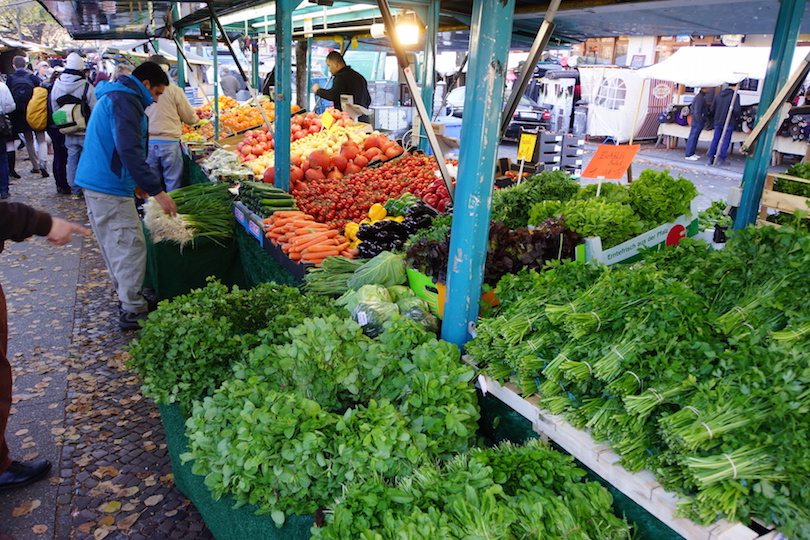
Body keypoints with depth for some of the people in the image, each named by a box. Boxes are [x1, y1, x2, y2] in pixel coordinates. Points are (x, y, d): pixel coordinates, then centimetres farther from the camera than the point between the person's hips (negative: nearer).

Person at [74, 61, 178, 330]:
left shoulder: (114, 96, 20)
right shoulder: (125, 101, -14)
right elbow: (130, 151, -26)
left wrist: (136, 182, 26)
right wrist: (157, 190, -28)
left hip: (96, 184, 11)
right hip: (109, 188, -11)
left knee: (116, 245, 18)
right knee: (131, 246, -7)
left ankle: (127, 296, 30)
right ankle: (132, 311, -3)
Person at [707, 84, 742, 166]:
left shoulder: (719, 95, 8)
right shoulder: (735, 96, -10)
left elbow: (712, 109, 10)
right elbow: (737, 110, -18)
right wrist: (736, 116, 2)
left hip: (718, 122, 5)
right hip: (729, 123, -5)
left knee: (715, 139, 11)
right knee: (725, 141, 1)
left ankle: (710, 158, 7)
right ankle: (721, 159, -1)